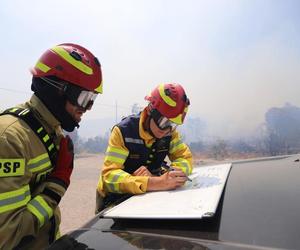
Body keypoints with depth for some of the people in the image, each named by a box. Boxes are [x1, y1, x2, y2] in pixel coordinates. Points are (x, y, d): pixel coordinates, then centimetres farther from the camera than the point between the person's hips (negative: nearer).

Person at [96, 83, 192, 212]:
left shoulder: (170, 132, -7)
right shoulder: (123, 131, -21)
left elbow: (186, 160, -9)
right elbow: (109, 175, -29)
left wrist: (157, 178, -27)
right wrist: (158, 182, -41)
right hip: (113, 200, -2)